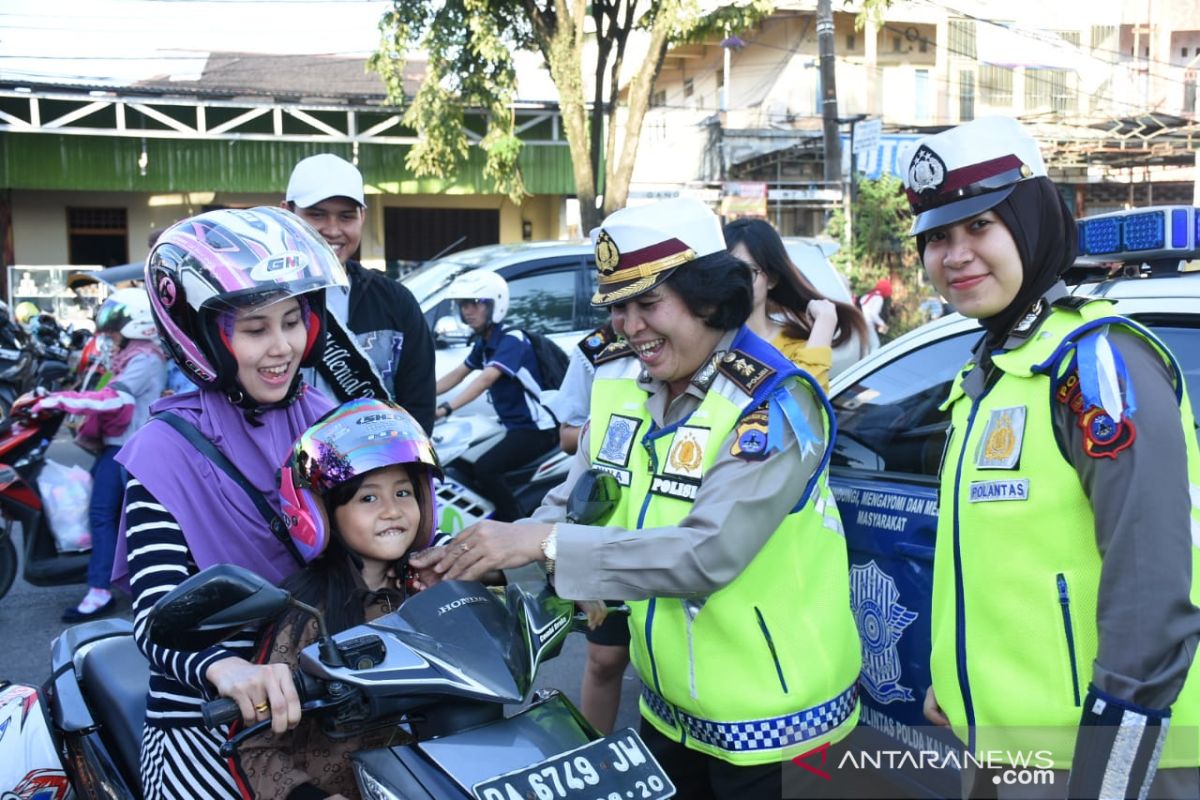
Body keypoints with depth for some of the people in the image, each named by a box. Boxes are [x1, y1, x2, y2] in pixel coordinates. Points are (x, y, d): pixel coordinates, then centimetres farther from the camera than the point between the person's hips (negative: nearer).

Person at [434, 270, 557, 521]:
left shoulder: (512, 339, -18)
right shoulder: (484, 341, 11)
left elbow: (486, 380, -31)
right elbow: (457, 375, 15)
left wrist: (445, 408, -42)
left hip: (536, 427, -10)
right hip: (512, 425, 10)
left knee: (484, 469, -26)